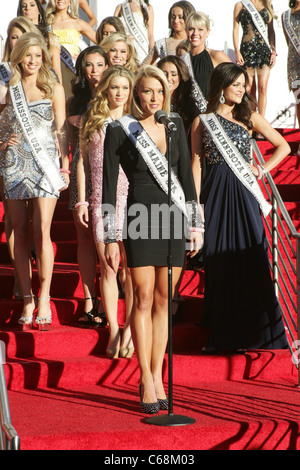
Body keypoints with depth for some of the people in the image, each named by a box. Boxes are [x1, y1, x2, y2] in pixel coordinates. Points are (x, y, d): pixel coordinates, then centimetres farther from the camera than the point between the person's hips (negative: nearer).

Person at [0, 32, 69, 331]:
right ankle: (27, 301, 8)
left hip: (44, 163, -2)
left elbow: (62, 130, 6)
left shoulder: (54, 88, 8)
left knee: (42, 232, -10)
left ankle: (43, 301, -6)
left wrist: (65, 167, -2)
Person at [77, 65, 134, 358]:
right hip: (102, 200, 1)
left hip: (133, 199, -1)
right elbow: (83, 160, 12)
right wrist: (81, 200, 6)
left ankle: (129, 331, 4)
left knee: (132, 267, -4)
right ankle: (113, 330, 9)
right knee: (107, 267, 0)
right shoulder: (92, 120, 10)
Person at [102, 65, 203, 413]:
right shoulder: (119, 130, -3)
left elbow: (186, 175, 14)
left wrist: (196, 223, 9)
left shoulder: (175, 124, 9)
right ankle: (146, 380, 0)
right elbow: (108, 186, -3)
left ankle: (157, 375, 12)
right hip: (140, 218, -4)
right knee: (143, 298, -7)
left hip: (173, 217, 4)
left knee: (163, 300, 5)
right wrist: (110, 238, -6)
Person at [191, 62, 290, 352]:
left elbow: (283, 146, 14)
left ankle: (251, 331, 5)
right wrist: (197, 203, -2)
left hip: (243, 193, 1)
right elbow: (196, 163, 4)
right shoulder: (203, 121, 6)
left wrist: (263, 169, 3)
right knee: (217, 261, 2)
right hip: (215, 193, 0)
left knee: (250, 258, -3)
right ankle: (221, 331, 11)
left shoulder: (249, 117, 9)